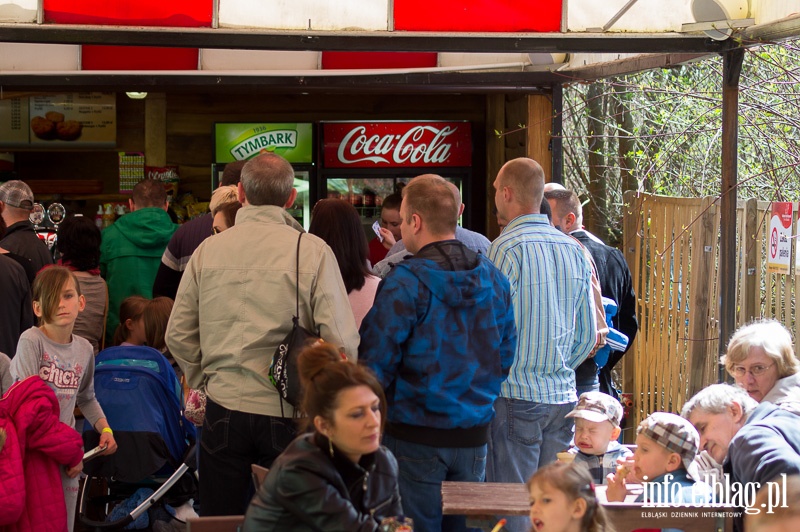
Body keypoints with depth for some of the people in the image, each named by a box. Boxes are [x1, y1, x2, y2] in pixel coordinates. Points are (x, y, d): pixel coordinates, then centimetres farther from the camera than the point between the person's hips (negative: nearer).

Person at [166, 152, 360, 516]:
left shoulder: (208, 250, 2)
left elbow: (178, 335, 5)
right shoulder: (312, 251, -7)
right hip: (288, 415, -2)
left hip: (224, 410, 2)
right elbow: (341, 339, -11)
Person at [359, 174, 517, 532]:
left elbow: (375, 364, -13)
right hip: (474, 435, 6)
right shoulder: (494, 279, 5)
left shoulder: (406, 283, -15)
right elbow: (505, 357, 12)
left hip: (416, 436, -6)